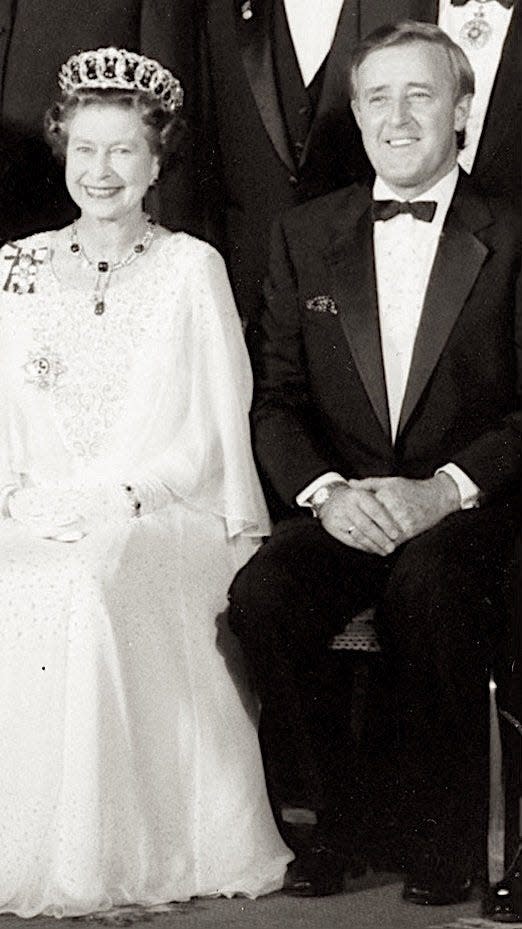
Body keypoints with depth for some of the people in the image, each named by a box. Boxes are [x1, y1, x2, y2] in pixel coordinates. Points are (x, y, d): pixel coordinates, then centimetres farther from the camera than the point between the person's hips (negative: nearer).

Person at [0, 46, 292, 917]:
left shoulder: (191, 268, 7)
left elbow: (214, 429, 2)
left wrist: (118, 500, -10)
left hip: (161, 514, -2)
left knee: (81, 584, -33)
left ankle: (97, 858, -27)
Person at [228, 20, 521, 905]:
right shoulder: (305, 235, 13)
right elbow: (276, 398, 9)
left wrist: (444, 490, -17)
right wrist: (326, 491, -10)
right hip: (339, 507, 3)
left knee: (427, 583, -36)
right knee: (261, 596, -29)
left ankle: (442, 834, -15)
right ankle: (328, 816, -7)